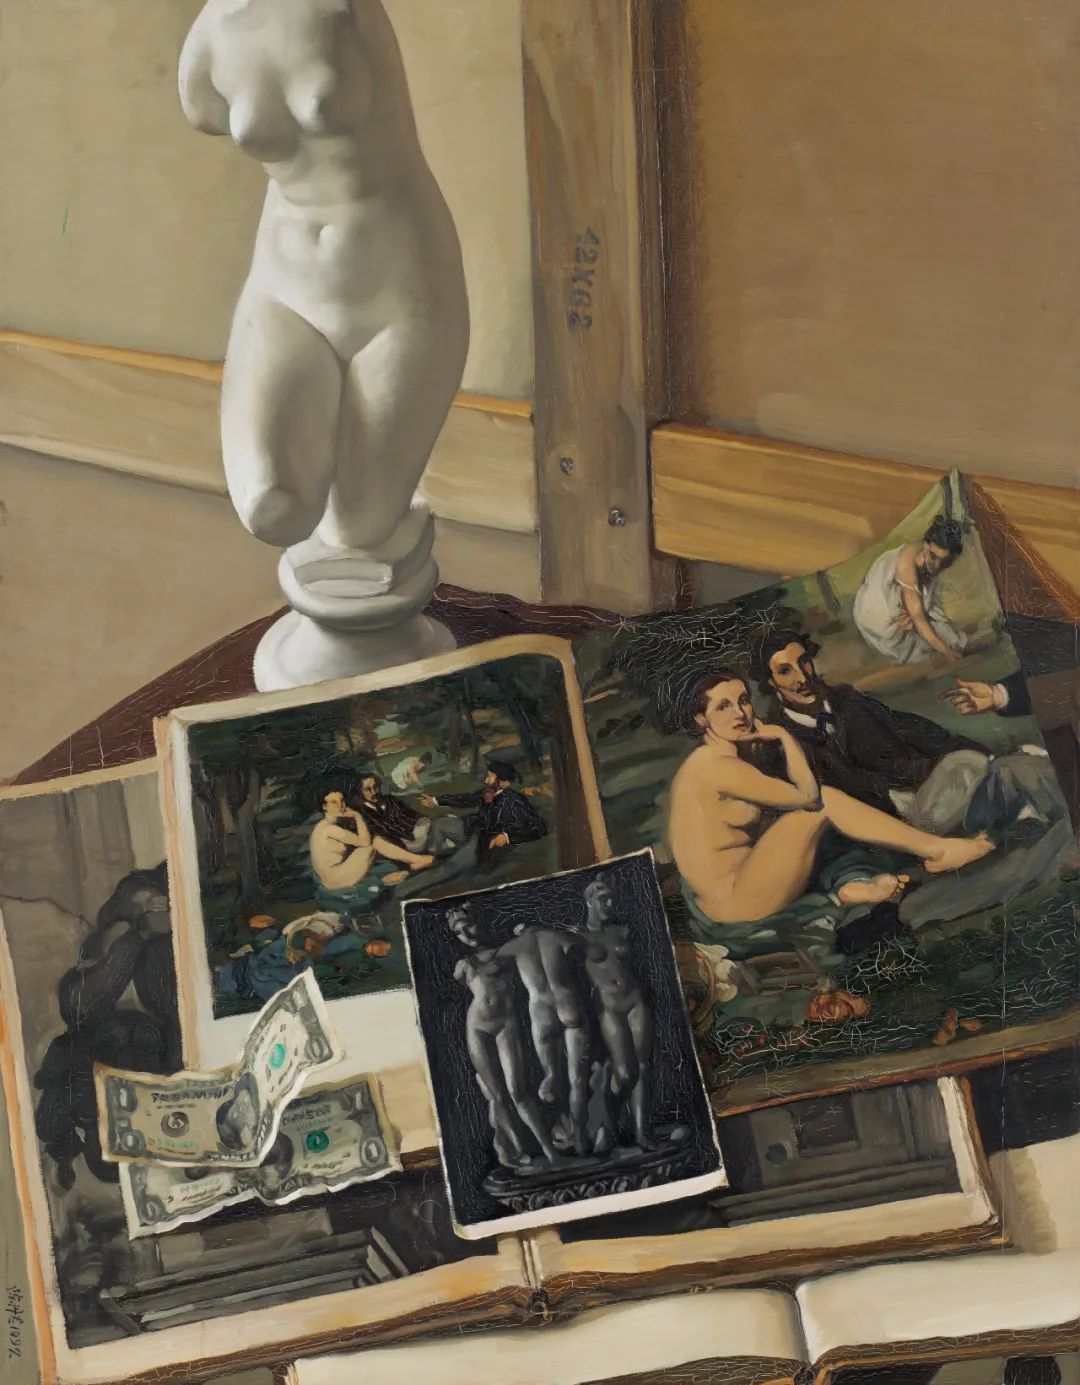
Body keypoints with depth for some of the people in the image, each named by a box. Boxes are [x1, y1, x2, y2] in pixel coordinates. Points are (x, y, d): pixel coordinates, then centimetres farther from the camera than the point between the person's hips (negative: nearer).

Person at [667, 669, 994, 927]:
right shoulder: (719, 766, -18)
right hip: (739, 903, -10)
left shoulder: (705, 762, 14)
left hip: (727, 896, 10)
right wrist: (784, 736, -5)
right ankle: (937, 852, 0)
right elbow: (808, 796, -16)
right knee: (826, 802, -8)